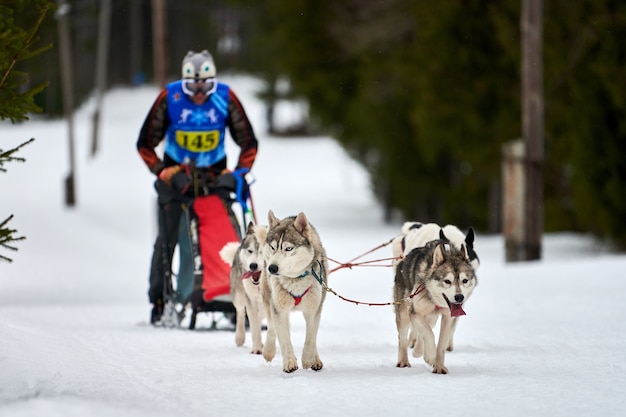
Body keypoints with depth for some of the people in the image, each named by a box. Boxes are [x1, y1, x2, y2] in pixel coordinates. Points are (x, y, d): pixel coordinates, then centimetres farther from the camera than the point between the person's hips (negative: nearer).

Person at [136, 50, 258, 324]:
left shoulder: (226, 98, -11)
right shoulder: (169, 98, -13)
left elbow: (249, 142, -1)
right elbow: (145, 144, -5)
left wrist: (239, 172, -12)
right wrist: (161, 171, -15)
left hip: (214, 175, 1)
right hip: (177, 172, -1)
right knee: (168, 237, -7)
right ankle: (159, 300, 0)